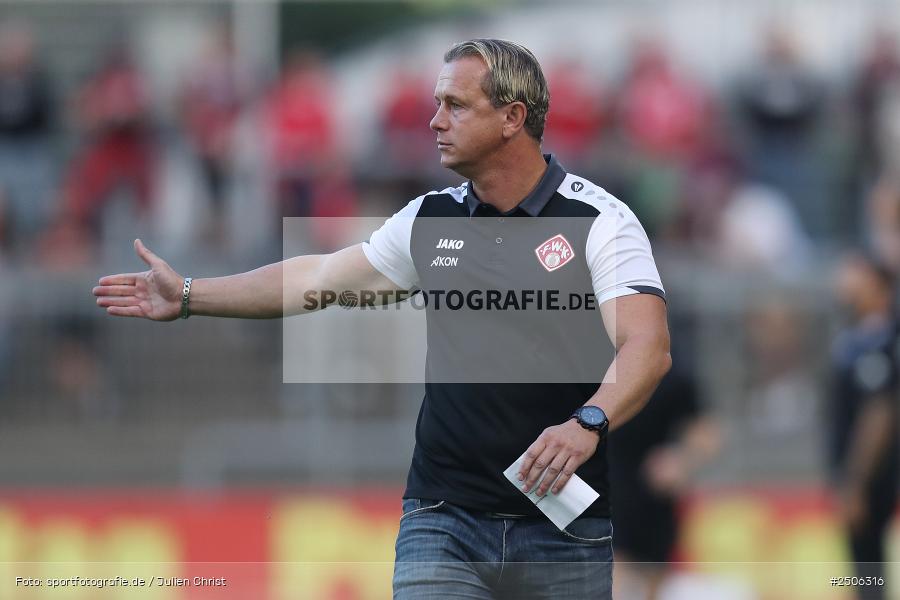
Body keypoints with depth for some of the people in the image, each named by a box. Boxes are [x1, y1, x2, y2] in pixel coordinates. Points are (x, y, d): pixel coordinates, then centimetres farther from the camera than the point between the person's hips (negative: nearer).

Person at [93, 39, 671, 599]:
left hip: (563, 529, -3)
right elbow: (322, 278, 23)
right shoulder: (430, 219, 11)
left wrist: (587, 423, -38)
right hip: (443, 521, 3)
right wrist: (189, 295, 26)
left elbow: (649, 347, -19)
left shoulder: (599, 222, -7)